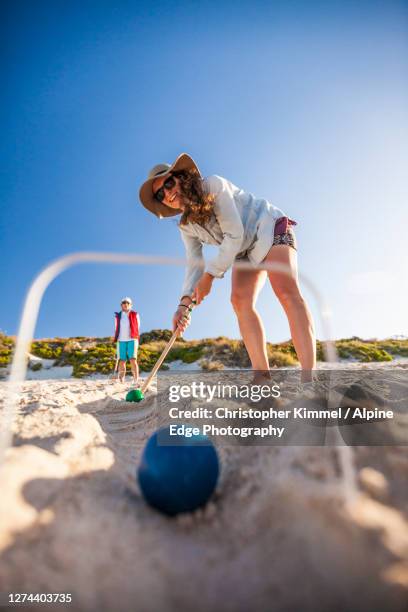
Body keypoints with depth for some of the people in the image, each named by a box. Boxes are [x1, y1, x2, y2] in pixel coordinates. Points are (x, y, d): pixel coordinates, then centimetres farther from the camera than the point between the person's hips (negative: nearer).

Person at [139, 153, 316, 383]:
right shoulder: (186, 226, 1)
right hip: (246, 250, 7)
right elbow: (194, 265, -6)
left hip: (270, 227, -7)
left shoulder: (214, 185, -19)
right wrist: (185, 301, -22)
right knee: (240, 300, -14)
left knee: (286, 290, -29)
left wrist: (210, 275, -25)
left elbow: (234, 234, -25)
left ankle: (309, 377, -37)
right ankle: (263, 375, -16)